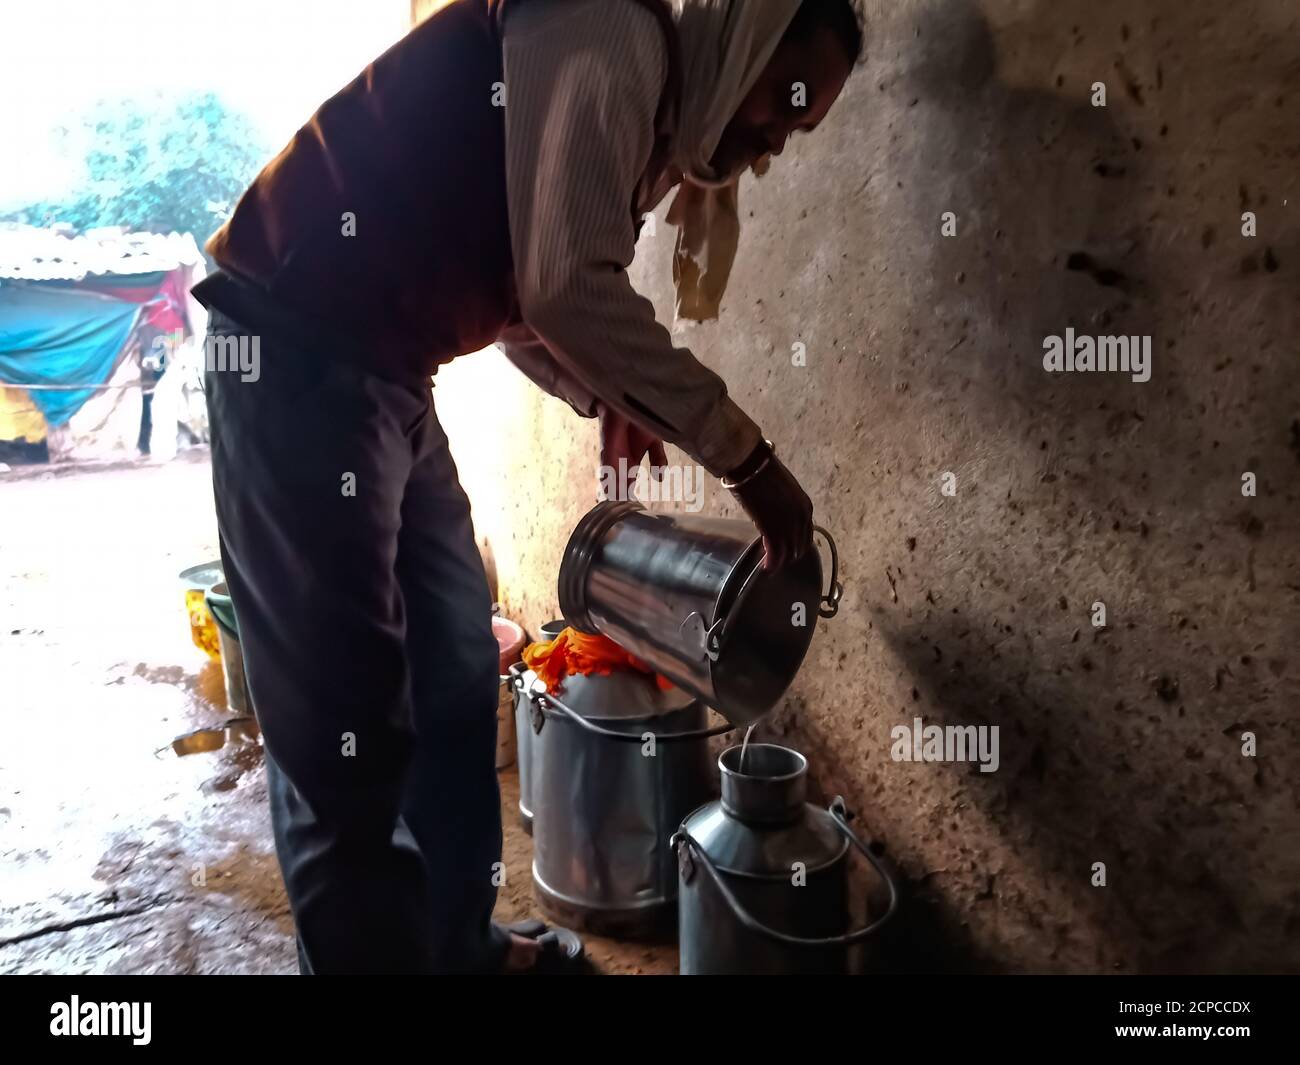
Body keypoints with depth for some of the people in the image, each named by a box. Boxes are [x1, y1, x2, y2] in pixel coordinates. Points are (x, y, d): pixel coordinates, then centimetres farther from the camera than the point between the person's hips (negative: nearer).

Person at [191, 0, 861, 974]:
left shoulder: (649, 111, 18)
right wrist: (745, 454, -18)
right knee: (346, 719, -6)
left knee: (457, 668, 13)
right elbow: (569, 288, -26)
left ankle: (457, 944, 29)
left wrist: (604, 396, 5)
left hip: (383, 371, 10)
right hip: (296, 355, -10)